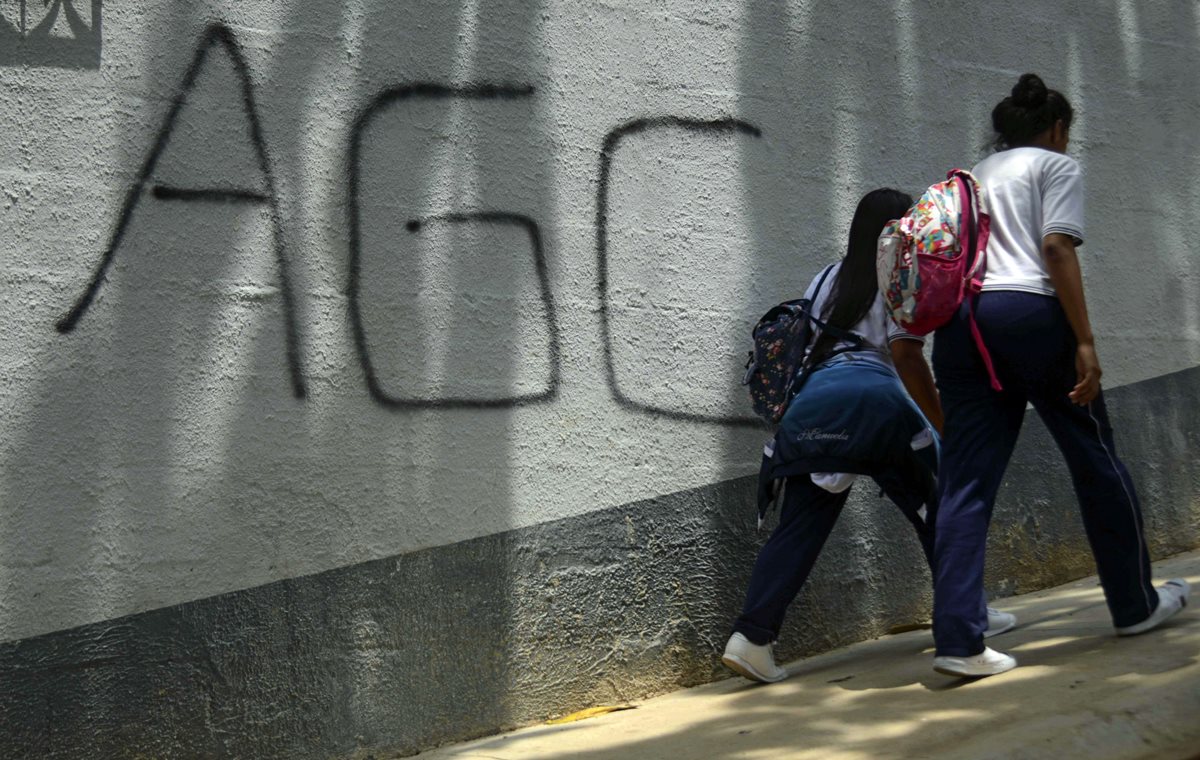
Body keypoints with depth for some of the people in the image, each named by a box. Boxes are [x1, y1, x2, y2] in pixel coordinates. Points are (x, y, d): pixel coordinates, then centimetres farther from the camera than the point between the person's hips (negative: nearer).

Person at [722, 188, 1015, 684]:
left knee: (800, 525, 1)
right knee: (935, 505, 10)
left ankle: (751, 637, -11)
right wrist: (943, 424, 0)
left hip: (808, 405, 6)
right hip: (869, 395, -6)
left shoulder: (827, 279, 27)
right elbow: (905, 354, -3)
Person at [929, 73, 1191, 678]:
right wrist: (1084, 342, -10)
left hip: (959, 321, 5)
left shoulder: (975, 175, 29)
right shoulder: (1057, 165, 10)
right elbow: (1056, 247, -6)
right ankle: (1136, 604, 24)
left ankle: (959, 641, -11)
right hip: (1029, 312, -5)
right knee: (1096, 461, 11)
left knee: (964, 483, -2)